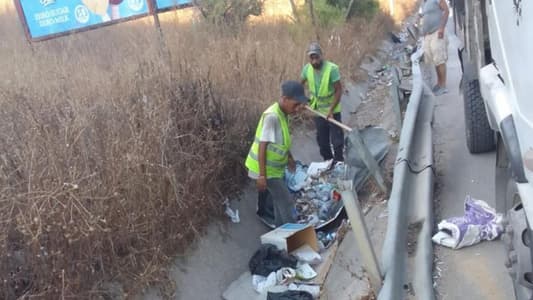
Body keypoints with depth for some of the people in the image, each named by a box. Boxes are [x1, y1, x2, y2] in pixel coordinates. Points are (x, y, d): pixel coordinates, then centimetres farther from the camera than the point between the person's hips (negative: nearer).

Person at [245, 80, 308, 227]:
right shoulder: (272, 116, -29)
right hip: (267, 169, -9)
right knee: (286, 202, -3)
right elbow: (262, 146, -27)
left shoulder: (283, 114, 0)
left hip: (273, 167, 9)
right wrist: (262, 175, -26)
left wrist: (289, 157, 25)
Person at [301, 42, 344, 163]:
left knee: (336, 139, 1)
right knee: (322, 139, 17)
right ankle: (327, 161, 35)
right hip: (317, 110, 5)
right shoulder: (307, 68, -12)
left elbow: (339, 90, -21)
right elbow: (301, 84, 8)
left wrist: (331, 110, -25)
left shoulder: (332, 68, -27)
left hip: (332, 110, -5)